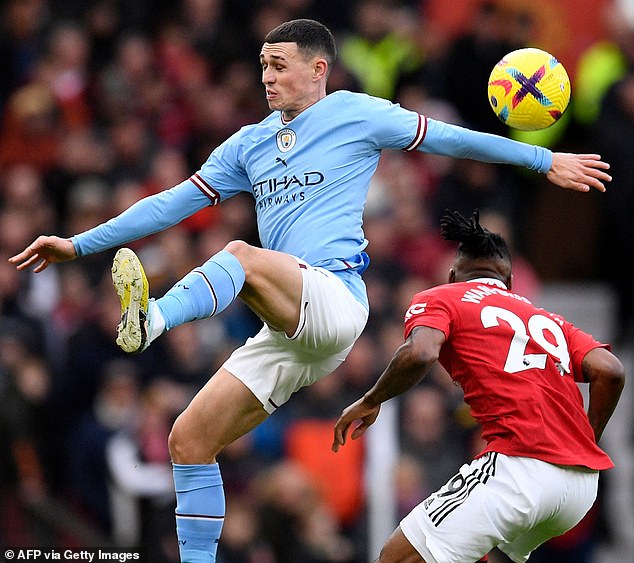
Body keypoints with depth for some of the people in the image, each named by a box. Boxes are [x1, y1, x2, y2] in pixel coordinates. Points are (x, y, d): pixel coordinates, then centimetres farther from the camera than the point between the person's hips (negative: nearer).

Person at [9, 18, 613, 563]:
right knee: (190, 437, -3)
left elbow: (449, 138, 12)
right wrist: (78, 245, 18)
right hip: (287, 331, 7)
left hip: (334, 298, -7)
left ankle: (152, 319, -62)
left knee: (242, 254, -35)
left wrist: (545, 160, 15)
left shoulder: (357, 114, 7)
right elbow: (175, 202, 22)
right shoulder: (249, 144, 22)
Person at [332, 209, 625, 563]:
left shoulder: (437, 299, 13)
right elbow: (610, 370, 12)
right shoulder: (547, 318, 27)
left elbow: (420, 354, -9)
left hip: (522, 464, -7)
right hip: (583, 483, 7)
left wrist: (370, 402, 5)